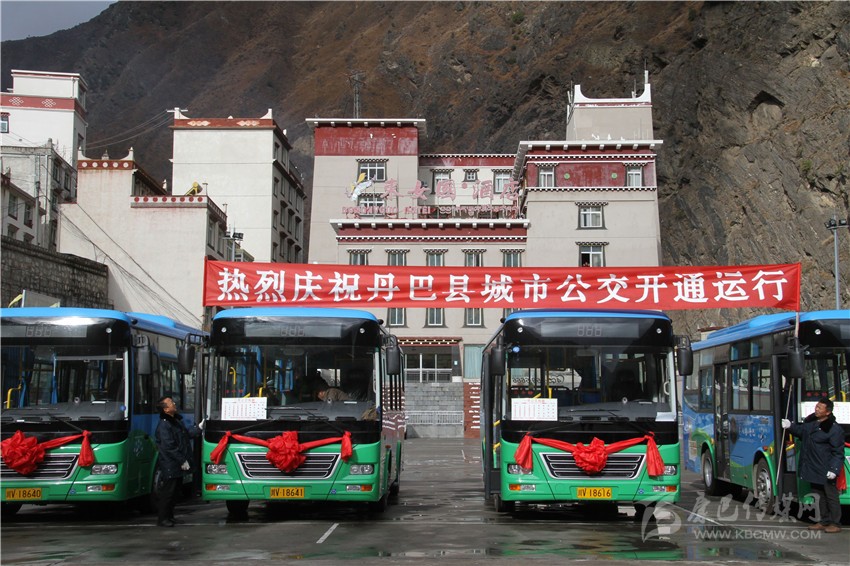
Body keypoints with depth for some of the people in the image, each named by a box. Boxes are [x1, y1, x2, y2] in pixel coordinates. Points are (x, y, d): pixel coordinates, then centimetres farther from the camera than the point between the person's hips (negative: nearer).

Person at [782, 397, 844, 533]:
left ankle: (835, 523, 11)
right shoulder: (810, 421, 5)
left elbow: (838, 452, -14)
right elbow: (801, 430, 24)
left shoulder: (834, 429, -16)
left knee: (831, 496, 2)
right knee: (819, 496, 15)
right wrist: (791, 426, 6)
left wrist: (834, 469, -20)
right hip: (812, 468, 8)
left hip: (825, 471, -7)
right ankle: (825, 521, 25)